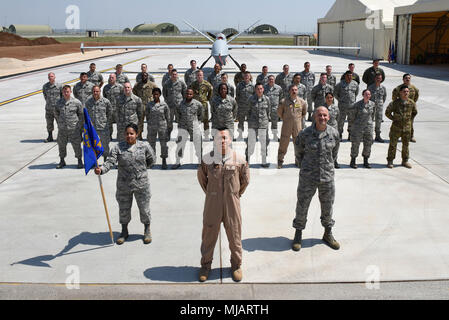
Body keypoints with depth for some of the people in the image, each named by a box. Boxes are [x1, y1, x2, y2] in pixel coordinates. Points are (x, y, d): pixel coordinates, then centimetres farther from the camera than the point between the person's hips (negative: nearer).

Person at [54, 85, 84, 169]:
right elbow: (56, 112, 20)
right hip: (62, 129, 3)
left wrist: (80, 126, 3)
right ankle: (62, 161, 28)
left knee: (76, 145, 3)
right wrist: (60, 121, 16)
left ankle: (79, 161, 18)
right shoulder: (59, 102, 2)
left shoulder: (76, 102, -6)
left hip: (74, 128, -3)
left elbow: (81, 115, 3)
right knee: (61, 145, 12)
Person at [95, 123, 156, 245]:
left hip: (141, 184, 0)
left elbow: (152, 160, 11)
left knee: (144, 208, 10)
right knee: (124, 209, 14)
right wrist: (101, 169, -35)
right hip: (123, 185, 0)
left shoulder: (144, 146, -3)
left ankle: (147, 231, 32)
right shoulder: (118, 147, -6)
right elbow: (110, 161, -16)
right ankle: (124, 232, 35)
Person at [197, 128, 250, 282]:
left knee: (234, 235, 9)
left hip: (232, 205, 0)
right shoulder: (207, 159, -4)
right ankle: (206, 265, 27)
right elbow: (201, 177, 14)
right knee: (209, 234, 8)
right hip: (212, 204, 0)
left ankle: (236, 265, 29)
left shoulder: (239, 159, -4)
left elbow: (245, 180, 11)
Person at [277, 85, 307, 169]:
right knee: (283, 144, 0)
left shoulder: (302, 102, 1)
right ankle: (280, 161, 11)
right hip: (286, 127, -2)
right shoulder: (284, 101, -4)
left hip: (298, 127, 2)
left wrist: (300, 119, 13)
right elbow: (279, 112, 10)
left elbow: (304, 112, 18)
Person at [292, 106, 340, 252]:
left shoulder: (334, 134, -3)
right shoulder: (305, 134, -11)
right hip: (308, 177, -2)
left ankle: (328, 234, 35)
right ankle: (298, 235, 24)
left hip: (327, 176, 2)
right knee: (302, 207, 5)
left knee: (327, 207, 15)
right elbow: (298, 152, 6)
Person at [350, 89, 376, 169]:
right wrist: (355, 122, 5)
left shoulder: (372, 104, 3)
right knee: (355, 144, 1)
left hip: (368, 126, 4)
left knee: (368, 144, 8)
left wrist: (371, 122, 15)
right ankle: (353, 161, 12)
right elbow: (354, 114, 2)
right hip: (358, 126, -4)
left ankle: (365, 161, 20)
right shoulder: (357, 104, -9)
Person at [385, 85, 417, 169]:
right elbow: (387, 112, 2)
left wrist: (410, 119, 8)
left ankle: (405, 161, 25)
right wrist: (393, 119, -1)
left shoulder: (411, 103, -2)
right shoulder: (395, 103, -10)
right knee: (393, 144, 3)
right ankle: (390, 161, 13)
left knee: (405, 145, 12)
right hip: (396, 127, -2)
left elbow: (415, 112, 17)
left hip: (407, 128, 3)